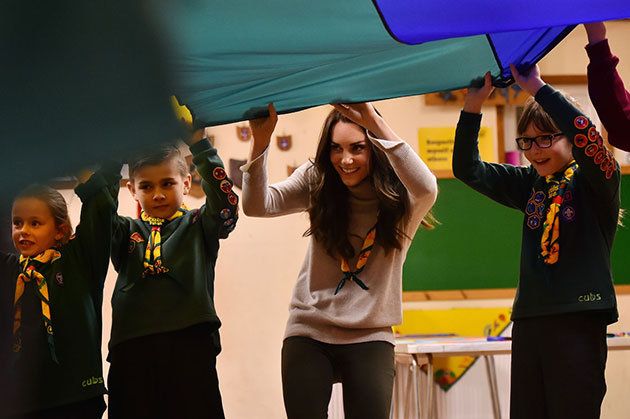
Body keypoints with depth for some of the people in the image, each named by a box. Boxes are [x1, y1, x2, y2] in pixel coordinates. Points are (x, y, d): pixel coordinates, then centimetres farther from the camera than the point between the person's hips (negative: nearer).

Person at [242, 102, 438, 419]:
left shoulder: (400, 200, -7)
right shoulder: (316, 182, 0)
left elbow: (426, 189, -31)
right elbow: (256, 205, -13)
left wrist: (375, 122, -36)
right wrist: (260, 141, -29)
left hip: (369, 337, -2)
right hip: (308, 332, 2)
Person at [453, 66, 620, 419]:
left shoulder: (595, 179, -2)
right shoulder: (530, 184, 15)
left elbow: (585, 135, -23)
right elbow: (468, 170, 10)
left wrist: (537, 88, -22)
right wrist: (473, 105, -1)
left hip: (579, 320, -6)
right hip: (528, 320, 6)